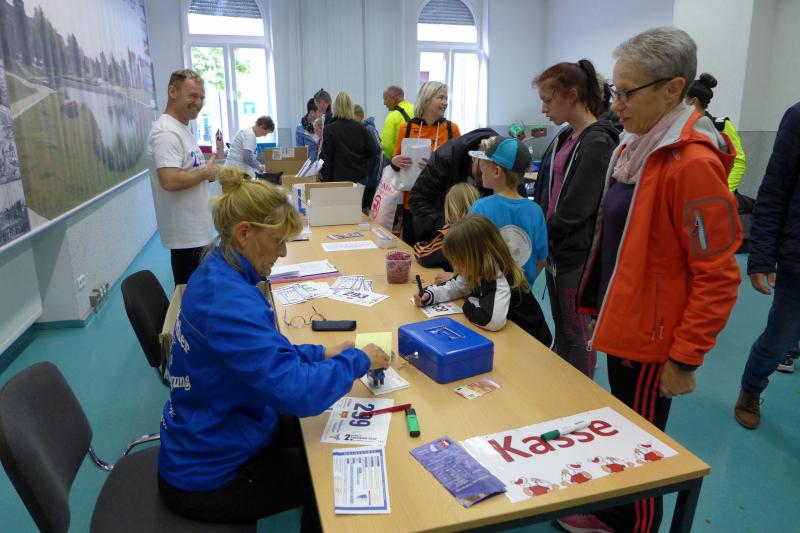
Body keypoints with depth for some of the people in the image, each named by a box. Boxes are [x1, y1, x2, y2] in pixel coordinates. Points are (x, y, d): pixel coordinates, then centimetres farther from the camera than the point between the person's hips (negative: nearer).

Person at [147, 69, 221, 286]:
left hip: (197, 229, 10)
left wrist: (208, 173, 5)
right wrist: (206, 172, -16)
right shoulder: (166, 132, -18)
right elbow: (170, 181, -30)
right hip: (187, 234, -10)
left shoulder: (182, 128, 14)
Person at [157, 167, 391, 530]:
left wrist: (320, 353, 0)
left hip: (203, 442, 8)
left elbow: (263, 353, 11)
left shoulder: (215, 274, -2)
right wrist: (357, 361, -19)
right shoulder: (229, 301, -33)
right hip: (207, 477, -8)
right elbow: (298, 392, -36)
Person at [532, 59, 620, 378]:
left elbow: (575, 210, -20)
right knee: (561, 329, 20)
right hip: (556, 249, 8)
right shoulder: (564, 136, 10)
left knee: (578, 334, 6)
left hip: (578, 255, -8)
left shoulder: (597, 143, -17)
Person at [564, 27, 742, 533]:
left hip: (652, 339, -8)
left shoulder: (693, 164, -22)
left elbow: (718, 277, -21)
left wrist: (685, 359, -17)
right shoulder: (636, 146, 6)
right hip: (623, 325, 8)